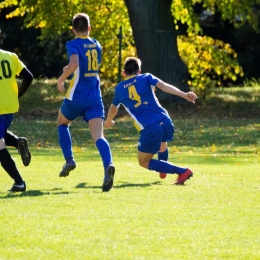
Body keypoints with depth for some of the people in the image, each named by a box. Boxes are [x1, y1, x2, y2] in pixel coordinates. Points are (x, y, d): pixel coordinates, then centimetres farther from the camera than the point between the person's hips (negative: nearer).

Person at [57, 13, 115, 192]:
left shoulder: (73, 45, -7)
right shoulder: (96, 45, 12)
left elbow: (74, 64, -27)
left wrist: (61, 80, -13)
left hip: (76, 97, -3)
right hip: (95, 98, 4)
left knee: (62, 124, 26)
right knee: (98, 136, -9)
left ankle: (69, 160, 13)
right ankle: (108, 164, -36)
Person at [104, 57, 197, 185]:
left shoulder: (120, 88, 17)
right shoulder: (146, 78, 13)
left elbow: (113, 109, 36)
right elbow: (164, 86, -6)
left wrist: (108, 121, 58)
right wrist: (184, 95, -17)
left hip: (149, 129, -3)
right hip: (165, 121, 3)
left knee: (144, 162, 8)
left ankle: (182, 172, -5)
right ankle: (163, 171, 55)